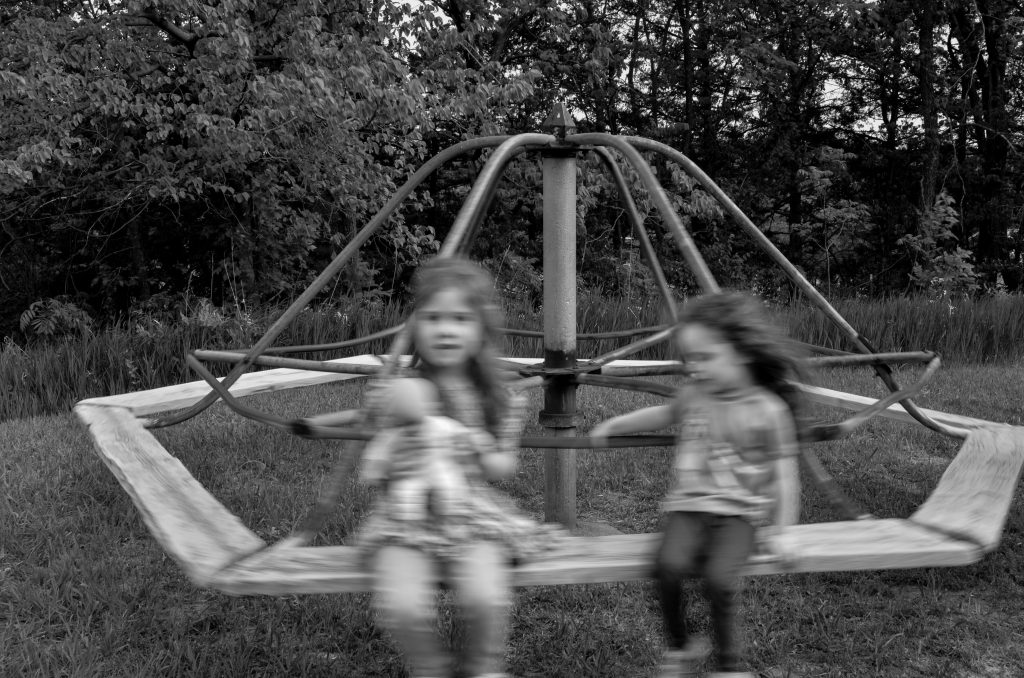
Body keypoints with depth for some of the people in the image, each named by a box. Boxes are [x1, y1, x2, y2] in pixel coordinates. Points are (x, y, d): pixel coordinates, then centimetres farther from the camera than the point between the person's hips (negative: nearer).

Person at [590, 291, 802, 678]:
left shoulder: (768, 410, -5)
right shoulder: (692, 396, 7)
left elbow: (783, 473, 0)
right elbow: (664, 415, 30)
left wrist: (779, 530, -6)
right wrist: (615, 424, 26)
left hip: (740, 512, -3)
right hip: (687, 506, 3)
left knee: (719, 580, -29)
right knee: (668, 566, -28)